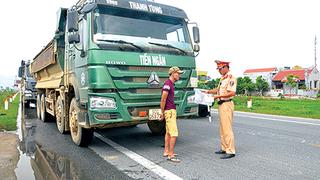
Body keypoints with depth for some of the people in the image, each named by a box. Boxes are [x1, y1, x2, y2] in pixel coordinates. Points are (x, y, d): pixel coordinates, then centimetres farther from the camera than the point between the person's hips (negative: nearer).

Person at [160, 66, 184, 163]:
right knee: (174, 134, -10)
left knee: (168, 132, 16)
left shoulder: (171, 84, 15)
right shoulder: (167, 84, -16)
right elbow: (163, 99, -18)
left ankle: (166, 152, 25)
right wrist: (162, 113, -12)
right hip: (169, 111, -10)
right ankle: (171, 155, -5)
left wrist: (163, 112, 20)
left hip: (172, 110, 10)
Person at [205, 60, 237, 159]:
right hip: (221, 105, 10)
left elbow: (232, 93, -23)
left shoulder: (231, 78, -14)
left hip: (226, 104, -10)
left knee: (227, 129, -7)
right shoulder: (223, 78, 16)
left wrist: (218, 96, -21)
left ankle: (231, 151, 0)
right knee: (222, 128, 15)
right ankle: (224, 148, 24)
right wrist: (209, 91, 13)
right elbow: (219, 89, 26)